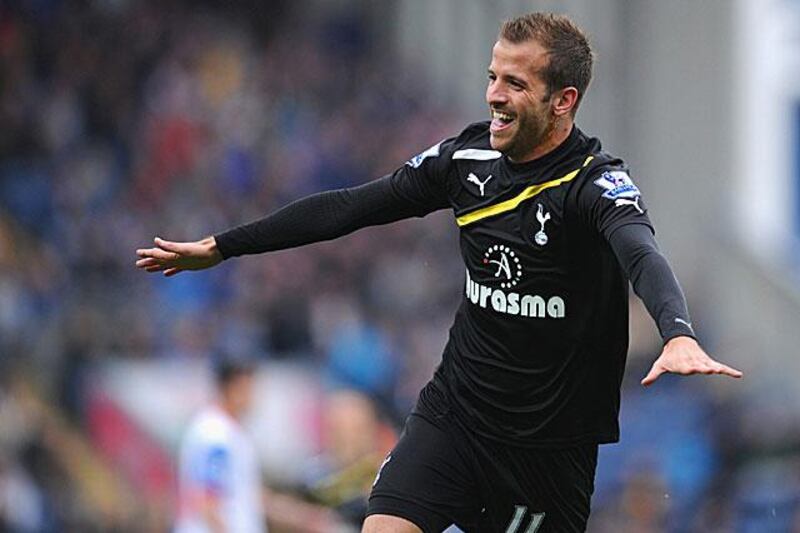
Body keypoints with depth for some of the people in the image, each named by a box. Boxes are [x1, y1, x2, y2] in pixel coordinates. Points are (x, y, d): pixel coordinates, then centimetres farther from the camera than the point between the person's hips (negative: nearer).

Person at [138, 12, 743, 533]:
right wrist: (219, 247, 11)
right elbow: (350, 206, 8)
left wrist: (679, 336, -61)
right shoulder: (470, 156, -1)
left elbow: (642, 255, -40)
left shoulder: (596, 181, -19)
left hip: (550, 441, -4)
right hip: (454, 410, 4)